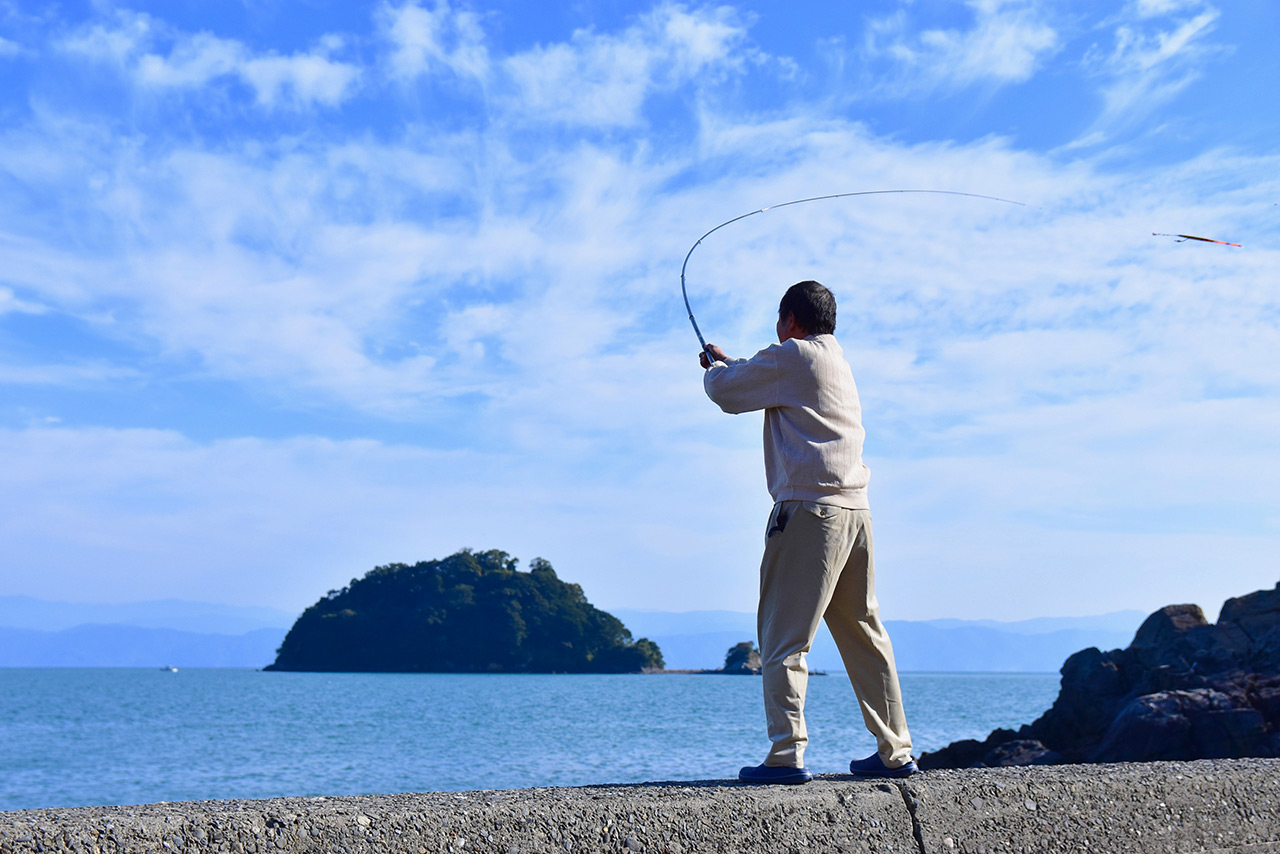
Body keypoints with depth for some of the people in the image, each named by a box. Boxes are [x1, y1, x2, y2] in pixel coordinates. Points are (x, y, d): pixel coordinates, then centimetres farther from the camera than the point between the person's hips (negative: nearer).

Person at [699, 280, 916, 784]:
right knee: (863, 633, 13)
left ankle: (787, 755, -9)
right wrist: (729, 363, 41)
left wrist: (715, 366, 22)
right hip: (855, 510, 8)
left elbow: (724, 389, 1)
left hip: (809, 508, -8)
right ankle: (895, 752, 17)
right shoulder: (838, 361, 21)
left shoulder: (791, 356, -4)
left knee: (783, 636, -5)